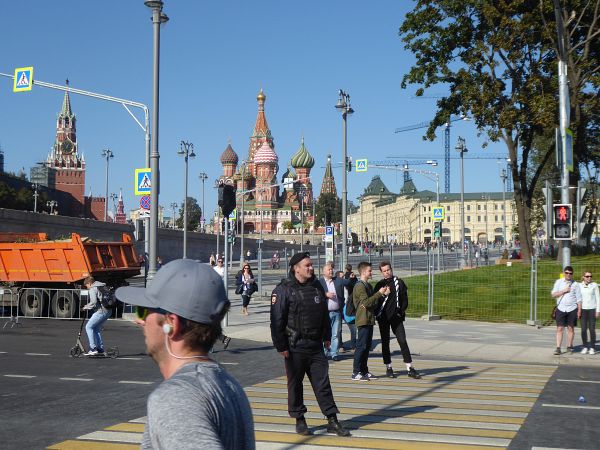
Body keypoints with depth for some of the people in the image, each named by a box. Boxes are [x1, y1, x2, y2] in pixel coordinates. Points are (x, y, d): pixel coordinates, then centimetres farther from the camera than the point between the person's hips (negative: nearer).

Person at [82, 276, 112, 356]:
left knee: (89, 327, 0)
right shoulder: (102, 287, 21)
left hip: (101, 311, -9)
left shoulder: (92, 289, -5)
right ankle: (101, 350, 18)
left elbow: (94, 302, -17)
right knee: (97, 328, 19)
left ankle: (93, 349, -8)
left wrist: (86, 307, 0)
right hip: (108, 311, 9)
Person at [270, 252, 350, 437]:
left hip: (316, 346, 5)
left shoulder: (317, 287, 9)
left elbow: (324, 314, 19)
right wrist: (281, 346, -14)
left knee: (322, 382, 5)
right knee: (295, 384, 7)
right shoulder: (284, 290, -10)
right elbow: (277, 320, -12)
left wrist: (327, 337, 16)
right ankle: (299, 420, 20)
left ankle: (332, 421, 9)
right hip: (294, 347, -5)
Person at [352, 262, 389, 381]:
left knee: (367, 346, 11)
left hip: (369, 320, 9)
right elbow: (366, 302, -22)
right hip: (363, 320, -9)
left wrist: (383, 294, 5)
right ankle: (356, 373, -4)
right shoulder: (360, 286, -12)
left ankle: (364, 371, 16)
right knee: (361, 346, -8)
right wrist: (379, 293, -18)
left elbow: (374, 302, 19)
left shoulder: (368, 285, 18)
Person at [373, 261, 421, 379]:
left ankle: (410, 368, -4)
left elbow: (404, 298, 4)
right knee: (385, 342, 5)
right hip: (383, 318, 1)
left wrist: (401, 311, -5)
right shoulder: (379, 285, 6)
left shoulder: (399, 282, 5)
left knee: (402, 341, -5)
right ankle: (388, 368, 14)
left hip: (396, 317, -1)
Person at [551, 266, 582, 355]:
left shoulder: (575, 284, 4)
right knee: (559, 329, -4)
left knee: (571, 328, 7)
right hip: (561, 309, 0)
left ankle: (569, 346, 17)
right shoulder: (558, 282, 5)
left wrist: (579, 310, 0)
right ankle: (558, 348, -5)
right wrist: (564, 291, -12)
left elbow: (578, 298, 5)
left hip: (572, 309, 0)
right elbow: (554, 294, -1)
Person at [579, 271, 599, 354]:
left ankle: (592, 348, 6)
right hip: (583, 309, 2)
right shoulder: (579, 286, 3)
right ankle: (585, 347, 9)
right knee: (583, 329, -1)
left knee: (592, 329, -2)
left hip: (592, 309, -2)